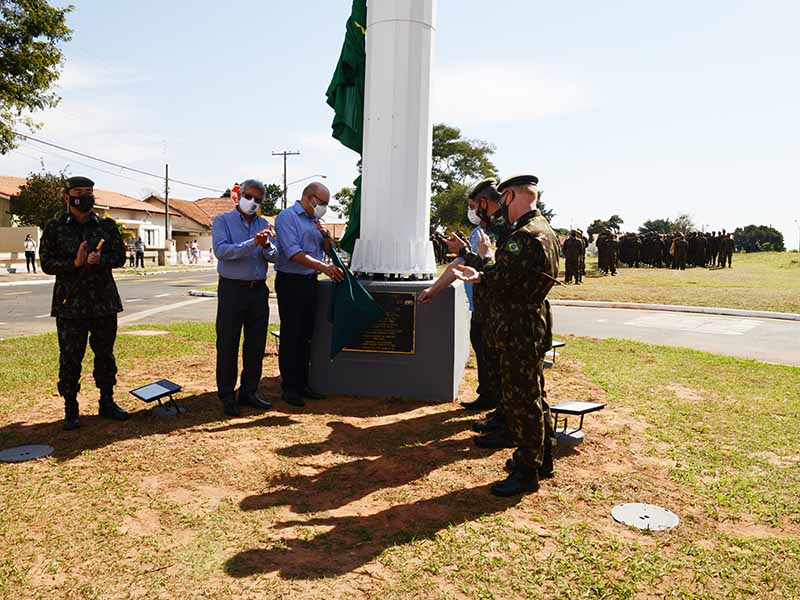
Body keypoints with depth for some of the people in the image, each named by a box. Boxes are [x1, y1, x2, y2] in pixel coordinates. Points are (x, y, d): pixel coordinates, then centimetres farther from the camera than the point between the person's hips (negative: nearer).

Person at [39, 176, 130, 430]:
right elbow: (47, 263, -2)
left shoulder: (107, 226, 9)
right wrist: (74, 263, -18)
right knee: (70, 358, 1)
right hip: (70, 304, -2)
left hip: (104, 302, 2)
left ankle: (107, 402, 24)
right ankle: (71, 411, 12)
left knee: (105, 354, 11)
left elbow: (120, 256, 4)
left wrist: (101, 259, -16)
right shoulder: (55, 228, 3)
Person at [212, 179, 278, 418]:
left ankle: (249, 392, 21)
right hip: (232, 289, -5)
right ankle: (227, 397, 10)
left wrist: (267, 245, -20)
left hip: (258, 289, 5)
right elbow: (221, 251, -18)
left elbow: (274, 257, 2)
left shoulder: (263, 224, 12)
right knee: (228, 345, 1)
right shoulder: (223, 221, -1)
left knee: (256, 345, 9)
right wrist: (253, 243, -27)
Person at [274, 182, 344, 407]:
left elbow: (325, 250, 23)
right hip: (291, 281, -8)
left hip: (310, 281, 8)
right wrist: (324, 267, -27)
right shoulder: (287, 217, -10)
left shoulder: (314, 220, 14)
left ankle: (302, 384, 21)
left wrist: (326, 237, 1)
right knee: (290, 336, -2)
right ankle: (289, 387, 6)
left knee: (306, 336, 12)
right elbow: (294, 253, -21)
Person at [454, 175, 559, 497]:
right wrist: (481, 276, 9)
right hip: (532, 327, 11)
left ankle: (526, 472, 13)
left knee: (521, 400, 0)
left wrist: (487, 257, -7)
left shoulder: (526, 236, -22)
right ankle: (542, 458, 33)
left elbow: (501, 284, -25)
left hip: (520, 331, -11)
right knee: (533, 395, 20)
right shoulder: (543, 229, 13)